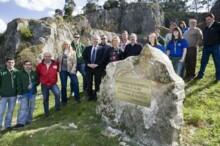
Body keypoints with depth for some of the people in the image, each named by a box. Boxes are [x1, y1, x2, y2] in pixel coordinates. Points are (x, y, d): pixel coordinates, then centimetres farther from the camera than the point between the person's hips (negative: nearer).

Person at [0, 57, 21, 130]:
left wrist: (19, 93, -4)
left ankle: (8, 125, 24)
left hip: (13, 95, 1)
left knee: (10, 111, 11)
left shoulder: (17, 72, 0)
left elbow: (18, 83, 1)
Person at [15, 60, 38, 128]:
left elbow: (37, 81, 11)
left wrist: (33, 84, -9)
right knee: (23, 107, -8)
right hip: (24, 93, -4)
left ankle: (28, 120, 25)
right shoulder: (21, 73, -6)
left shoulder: (34, 73, 5)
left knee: (31, 107, 11)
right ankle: (21, 122, -5)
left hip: (32, 93, 4)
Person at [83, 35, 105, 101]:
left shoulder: (102, 49, 2)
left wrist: (96, 64, -16)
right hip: (89, 68, 2)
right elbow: (84, 57, 4)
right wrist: (88, 64, -11)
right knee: (89, 83, 6)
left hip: (98, 68, -2)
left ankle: (96, 96, 18)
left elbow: (102, 58, -6)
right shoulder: (87, 48, 11)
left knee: (97, 83, 5)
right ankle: (90, 96, 19)